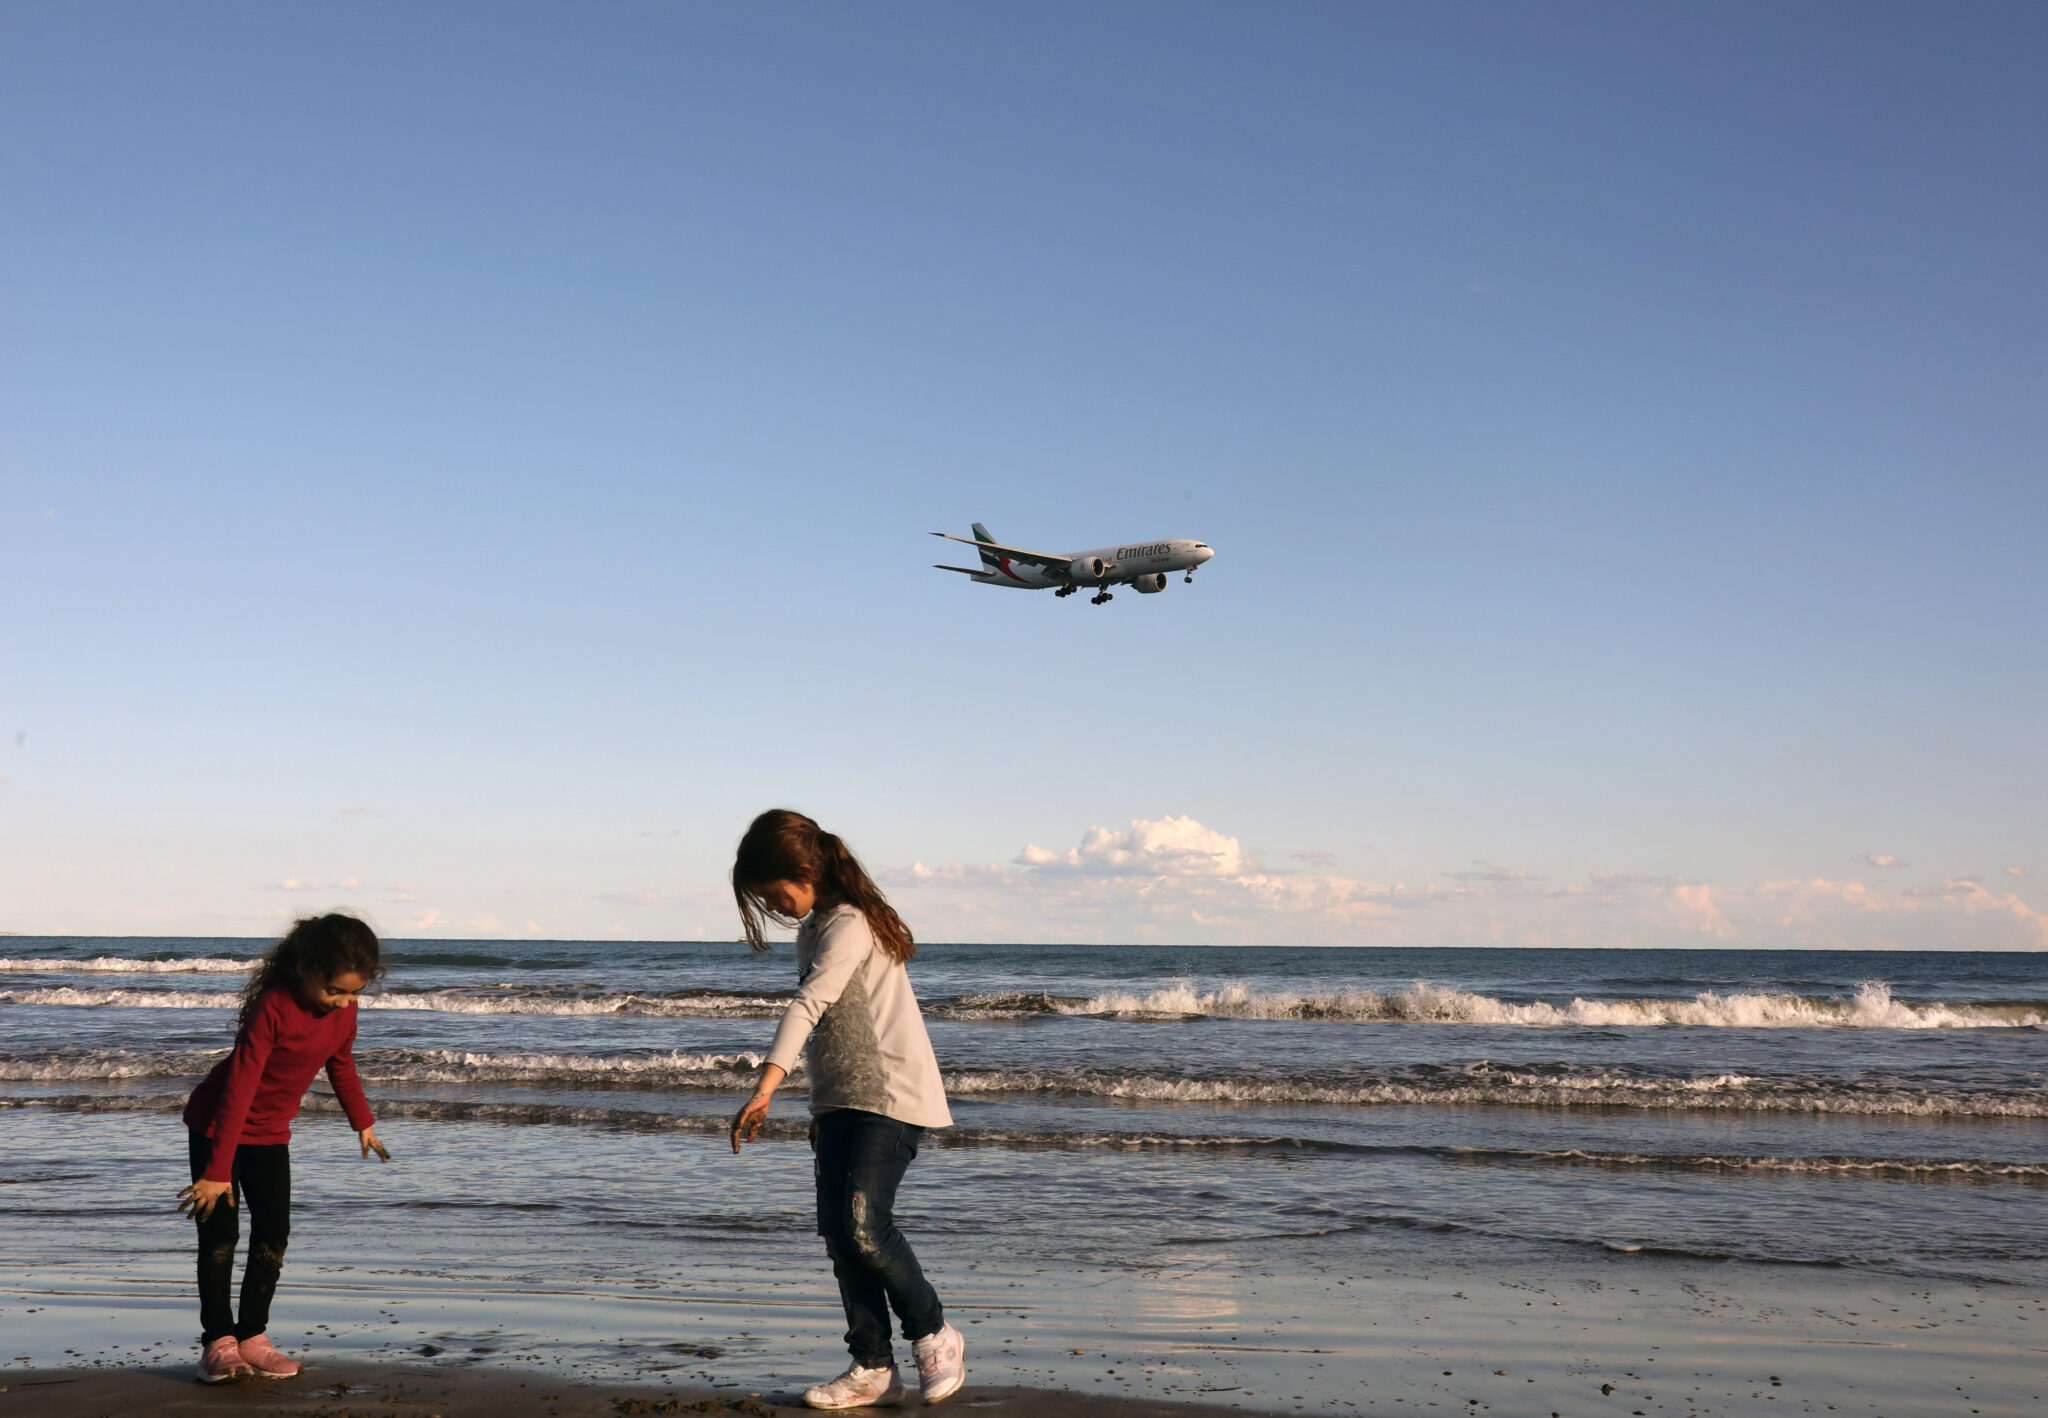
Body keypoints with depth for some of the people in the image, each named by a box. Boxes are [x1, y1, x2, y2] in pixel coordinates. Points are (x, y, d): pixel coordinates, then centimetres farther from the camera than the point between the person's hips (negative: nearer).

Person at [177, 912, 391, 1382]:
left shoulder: (344, 1007, -12)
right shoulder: (273, 1008, -32)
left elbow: (341, 1062, 9)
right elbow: (238, 1088, -32)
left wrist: (362, 1122, 19)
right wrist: (218, 1170, -32)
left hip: (271, 1132, 6)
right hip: (216, 1125, -6)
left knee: (273, 1233, 1)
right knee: (219, 1233, -6)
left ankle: (252, 1338, 10)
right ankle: (218, 1342, 3)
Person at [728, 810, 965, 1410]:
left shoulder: (850, 926, -16)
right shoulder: (812, 932, 16)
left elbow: (808, 1007, -29)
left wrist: (764, 1090, -38)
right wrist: (822, 1108, 21)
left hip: (891, 1097, -9)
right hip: (839, 1101, 10)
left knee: (865, 1224, -18)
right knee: (840, 1234, 3)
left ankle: (935, 1335, 2)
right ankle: (873, 1367, 9)